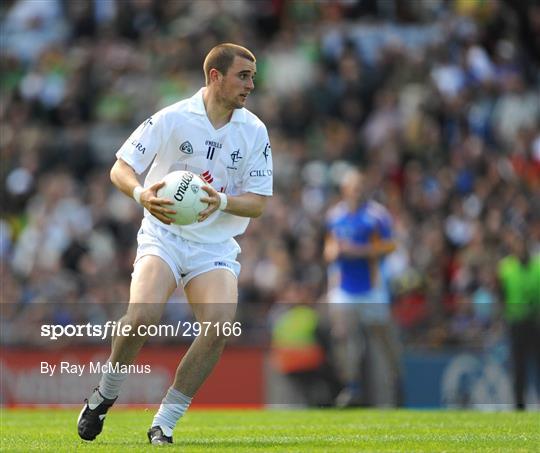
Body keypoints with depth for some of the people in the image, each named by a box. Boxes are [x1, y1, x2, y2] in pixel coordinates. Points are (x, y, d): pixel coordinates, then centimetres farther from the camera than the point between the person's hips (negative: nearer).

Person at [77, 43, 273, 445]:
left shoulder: (254, 131, 1)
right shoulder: (173, 119, -6)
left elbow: (258, 203, 1)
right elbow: (120, 168, -3)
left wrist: (222, 202, -20)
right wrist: (142, 193, -25)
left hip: (216, 245, 3)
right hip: (163, 235, -2)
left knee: (220, 324, -23)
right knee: (144, 314, -28)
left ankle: (165, 422, -9)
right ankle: (107, 393, 2)